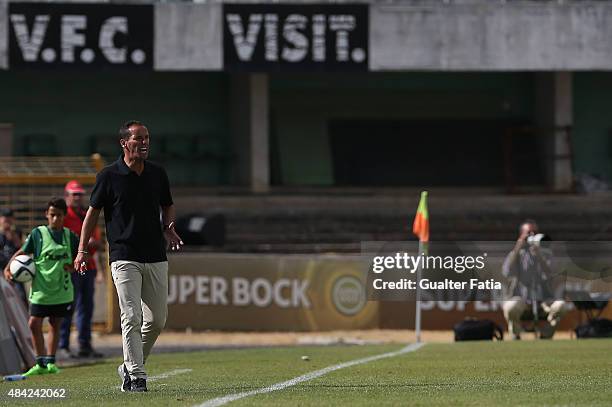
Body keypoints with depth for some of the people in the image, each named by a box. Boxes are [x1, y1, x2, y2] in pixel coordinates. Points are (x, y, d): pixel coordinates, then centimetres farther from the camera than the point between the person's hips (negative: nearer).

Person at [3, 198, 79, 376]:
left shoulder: (70, 236, 2)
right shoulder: (38, 233, -3)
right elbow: (22, 252, 0)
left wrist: (72, 266, -8)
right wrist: (8, 268, -13)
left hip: (62, 288, 1)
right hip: (41, 288, -1)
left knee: (55, 325, 8)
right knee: (34, 324, -5)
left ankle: (50, 361, 18)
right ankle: (40, 363, 6)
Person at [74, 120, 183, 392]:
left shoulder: (158, 174, 9)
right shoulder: (109, 176, -3)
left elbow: (168, 206, 23)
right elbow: (93, 210, 3)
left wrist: (169, 227, 1)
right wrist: (82, 250, -3)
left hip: (156, 258, 5)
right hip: (124, 258, -5)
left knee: (157, 320, 6)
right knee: (131, 318, -12)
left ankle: (130, 366, 25)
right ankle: (136, 378, -10)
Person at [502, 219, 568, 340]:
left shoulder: (546, 253, 10)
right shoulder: (515, 254, 7)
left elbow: (548, 275, -8)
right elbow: (507, 273, -13)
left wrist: (538, 255, -20)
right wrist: (517, 249, -14)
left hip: (543, 299, 2)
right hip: (521, 298, -2)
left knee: (560, 305, -29)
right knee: (510, 306, -36)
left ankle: (545, 336, -5)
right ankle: (516, 338, -8)